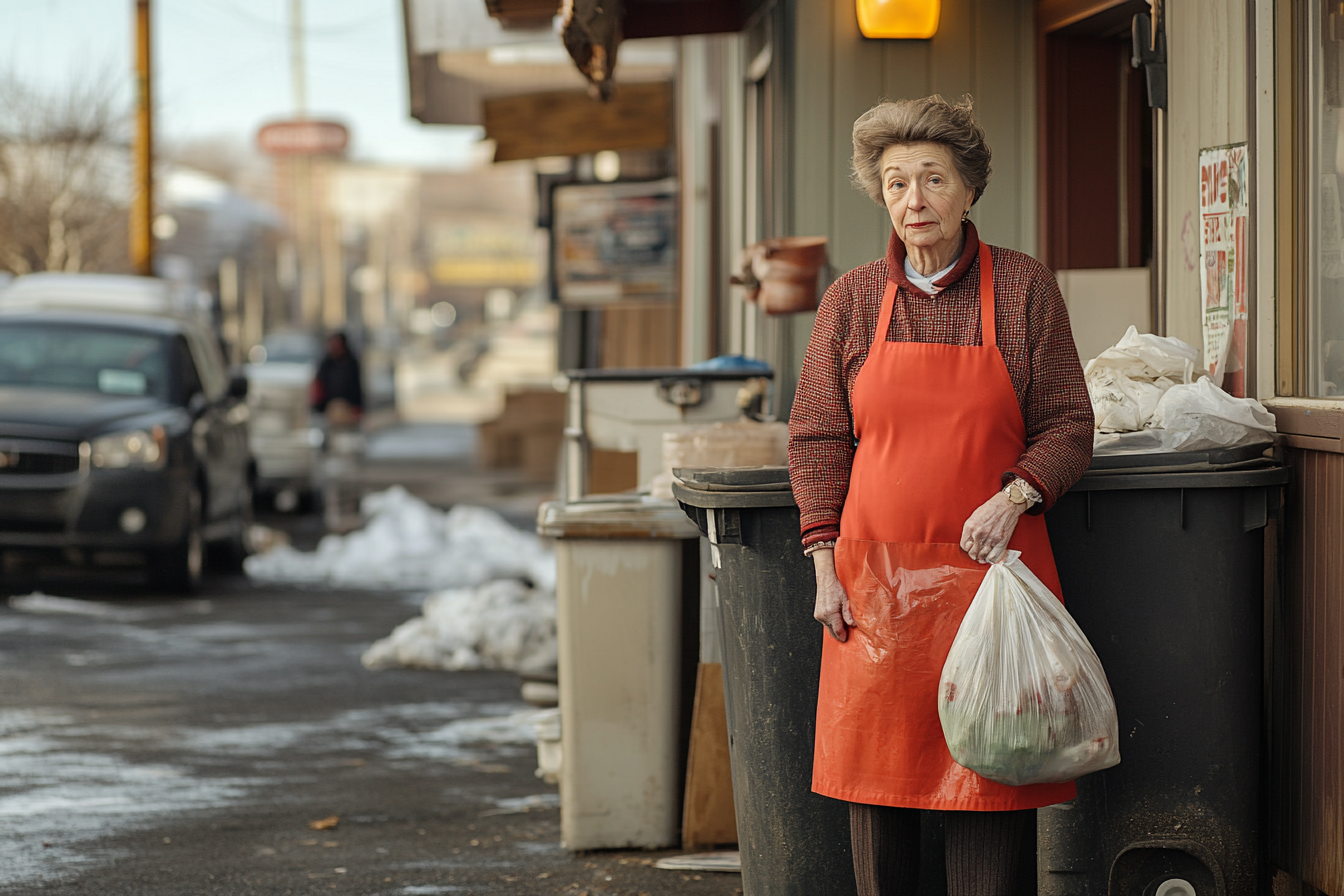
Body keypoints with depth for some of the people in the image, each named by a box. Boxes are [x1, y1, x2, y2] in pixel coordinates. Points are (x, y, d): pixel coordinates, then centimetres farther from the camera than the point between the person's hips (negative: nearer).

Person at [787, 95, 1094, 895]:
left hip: (990, 566, -2)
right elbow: (817, 439, 10)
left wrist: (1014, 498, -15)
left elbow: (1068, 427, 3)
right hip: (878, 576, 2)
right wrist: (825, 567, 2)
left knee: (990, 773, -2)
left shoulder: (1026, 289, 2)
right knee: (878, 773, 4)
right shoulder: (853, 301, 7)